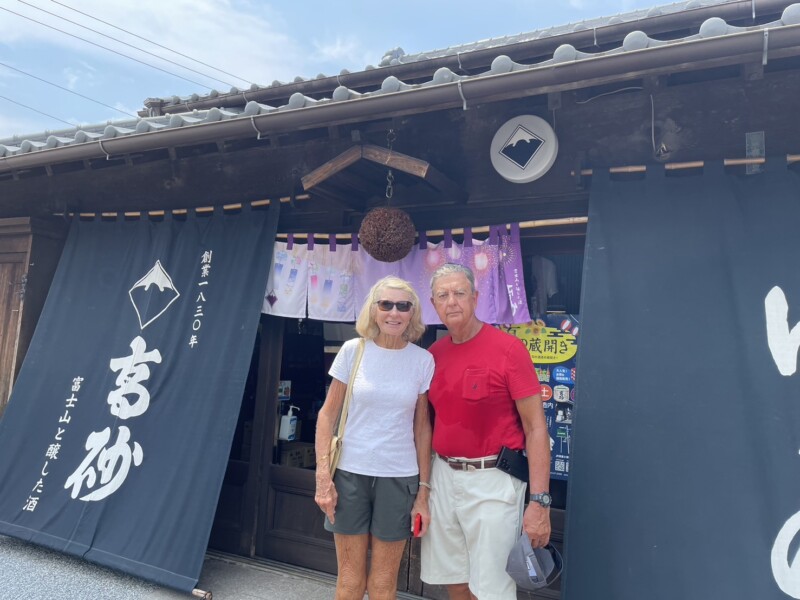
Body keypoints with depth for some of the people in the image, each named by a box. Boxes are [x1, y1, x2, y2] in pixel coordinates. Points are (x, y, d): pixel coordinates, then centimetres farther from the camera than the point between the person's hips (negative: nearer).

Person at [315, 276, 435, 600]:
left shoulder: (423, 360, -3)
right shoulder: (353, 351, -4)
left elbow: (422, 427, 2)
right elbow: (327, 414, 0)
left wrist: (424, 490, 1)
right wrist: (323, 475, -6)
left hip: (399, 477, 0)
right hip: (349, 472, 0)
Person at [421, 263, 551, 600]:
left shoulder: (507, 348, -12)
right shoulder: (434, 354, 5)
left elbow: (535, 428, -11)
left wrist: (539, 501, -16)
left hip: (492, 480, -5)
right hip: (442, 476, 6)